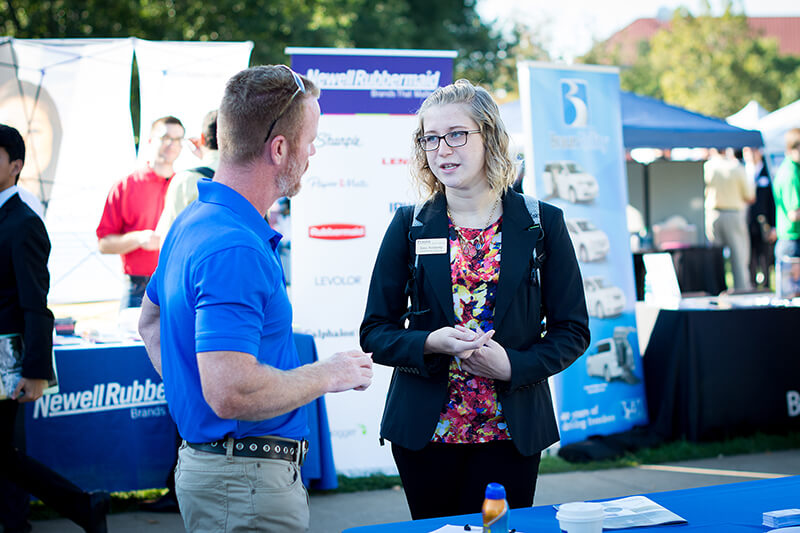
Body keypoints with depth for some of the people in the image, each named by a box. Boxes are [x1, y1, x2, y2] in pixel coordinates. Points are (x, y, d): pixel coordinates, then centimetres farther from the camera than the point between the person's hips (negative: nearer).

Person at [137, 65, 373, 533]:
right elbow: (231, 393, -30)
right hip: (247, 480, -10)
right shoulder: (235, 249, -24)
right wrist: (327, 375, -15)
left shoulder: (193, 222, 10)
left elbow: (151, 319, 25)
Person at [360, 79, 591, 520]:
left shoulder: (542, 224, 2)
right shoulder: (408, 226, 4)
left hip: (510, 431, -1)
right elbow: (375, 331, 4)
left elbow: (572, 331, 3)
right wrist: (432, 343, -16)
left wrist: (514, 365, -14)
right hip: (425, 430, 1)